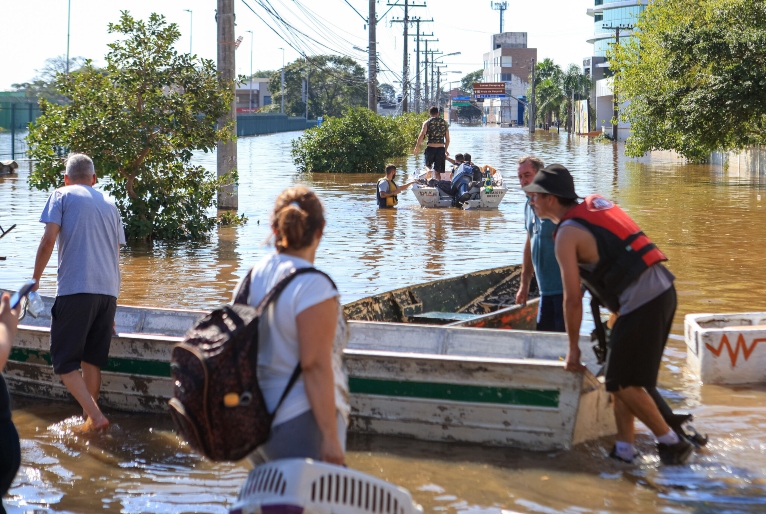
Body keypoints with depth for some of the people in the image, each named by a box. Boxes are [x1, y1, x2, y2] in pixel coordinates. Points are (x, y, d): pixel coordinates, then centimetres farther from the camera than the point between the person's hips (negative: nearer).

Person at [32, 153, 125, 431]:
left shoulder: (61, 196, 6)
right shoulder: (109, 204, 21)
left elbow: (48, 241, -7)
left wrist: (35, 280, 4)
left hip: (75, 289, -5)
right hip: (108, 291, 5)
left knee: (64, 359, -1)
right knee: (92, 358, 14)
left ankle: (95, 416, -15)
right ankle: (88, 418, 16)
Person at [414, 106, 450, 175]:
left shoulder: (427, 122, 2)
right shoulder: (444, 123, 11)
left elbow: (422, 135, -12)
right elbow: (447, 139, 14)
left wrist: (417, 147, -6)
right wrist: (445, 150, 26)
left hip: (430, 147, -2)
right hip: (441, 148, 2)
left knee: (428, 166, 18)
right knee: (438, 171, 7)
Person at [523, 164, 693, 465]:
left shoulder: (567, 235, -7)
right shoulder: (595, 204, 16)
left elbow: (572, 299, -7)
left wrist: (573, 349, 2)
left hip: (641, 303, -9)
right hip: (663, 290, 9)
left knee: (622, 382, 2)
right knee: (621, 377, 16)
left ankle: (672, 443, 7)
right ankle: (624, 447, 18)